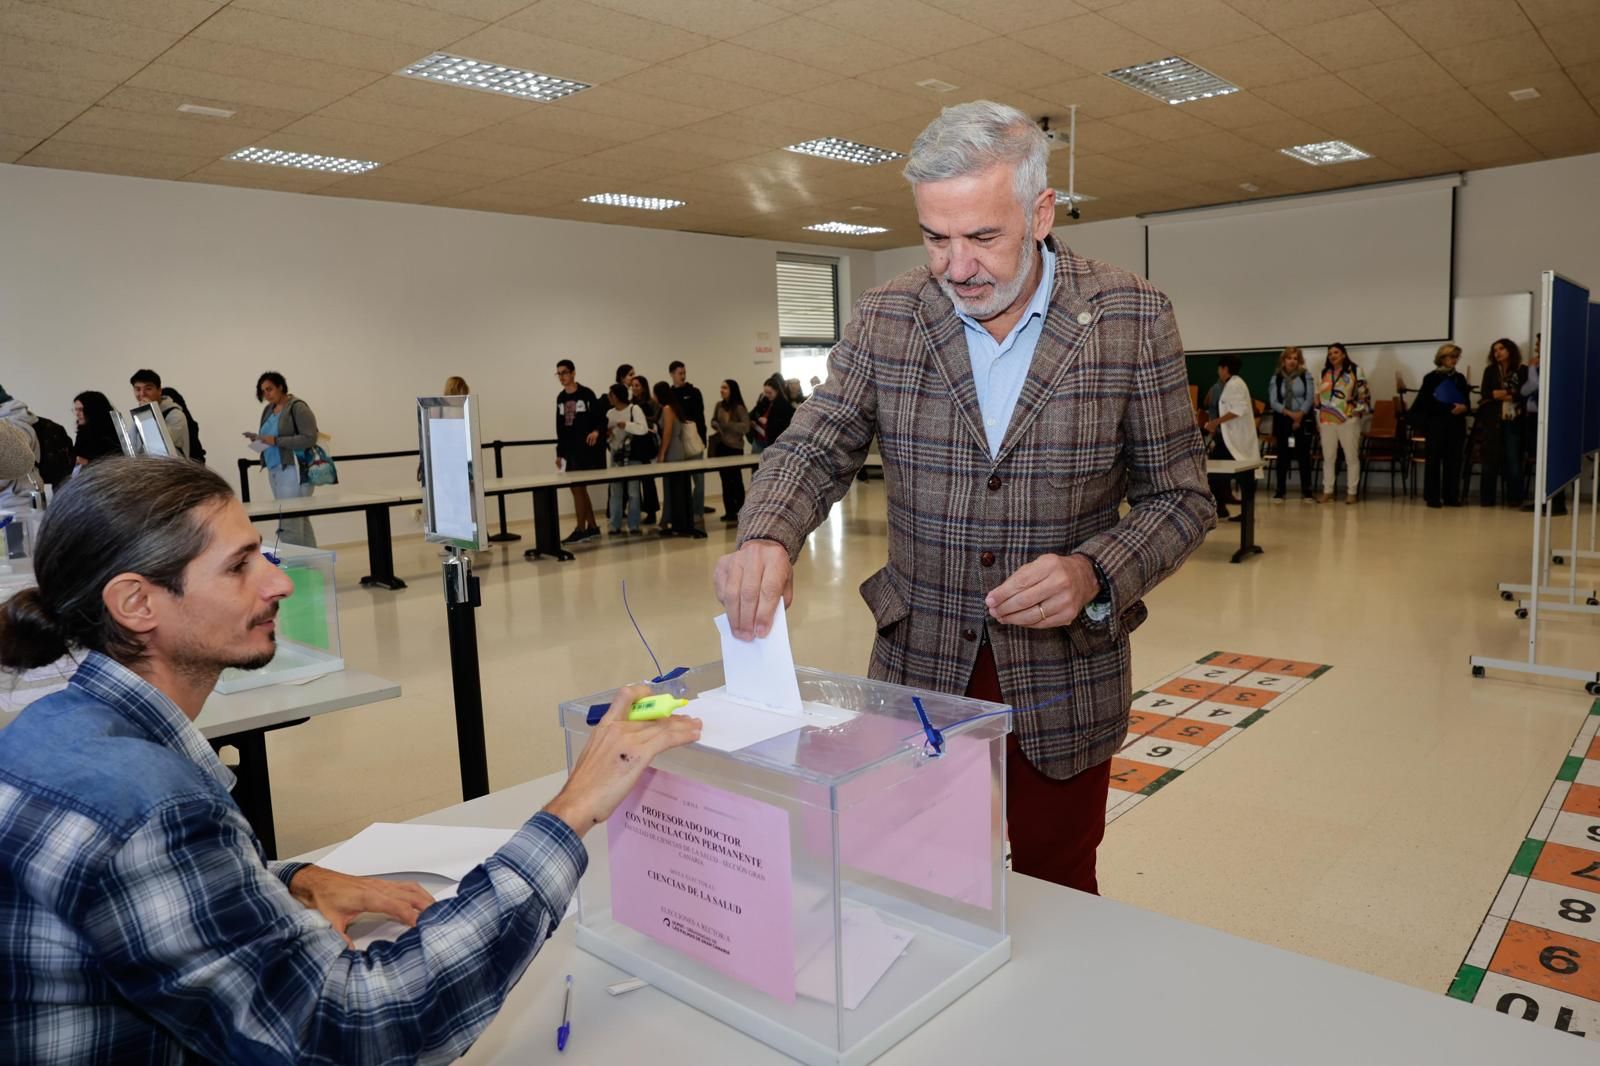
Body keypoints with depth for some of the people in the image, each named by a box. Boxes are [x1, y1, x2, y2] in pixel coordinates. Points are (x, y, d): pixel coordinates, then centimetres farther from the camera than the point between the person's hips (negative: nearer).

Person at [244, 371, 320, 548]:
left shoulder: (298, 407, -8)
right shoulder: (268, 410, 15)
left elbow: (310, 438, -17)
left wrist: (276, 441, -20)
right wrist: (257, 438, 2)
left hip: (294, 470, -8)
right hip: (274, 470, 8)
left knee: (289, 520, -12)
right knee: (300, 519, 9)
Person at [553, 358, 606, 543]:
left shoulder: (586, 393, -6)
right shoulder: (560, 398, 12)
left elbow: (601, 418, -8)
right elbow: (560, 427, 15)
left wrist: (596, 431, -28)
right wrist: (559, 452, 14)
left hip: (586, 448, -7)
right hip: (570, 449, 7)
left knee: (577, 487, -8)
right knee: (579, 488, 9)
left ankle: (581, 529, -1)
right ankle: (592, 527, 18)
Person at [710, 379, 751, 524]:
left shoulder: (739, 408, -11)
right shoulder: (719, 405, 6)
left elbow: (746, 427, -17)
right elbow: (713, 421, 17)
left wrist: (729, 424, -19)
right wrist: (717, 426, -4)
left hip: (734, 447, -6)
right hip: (721, 446, 6)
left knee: (736, 479, 0)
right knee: (725, 480, 9)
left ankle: (740, 512, 8)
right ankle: (729, 511, 15)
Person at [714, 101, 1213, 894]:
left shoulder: (1133, 319, -9)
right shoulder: (885, 319, -4)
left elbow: (1178, 497, -4)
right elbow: (812, 450, -3)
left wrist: (1094, 575, -24)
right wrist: (767, 537, -25)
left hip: (1064, 676, -1)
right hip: (917, 667, 1)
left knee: (1056, 893, 17)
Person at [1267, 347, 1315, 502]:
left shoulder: (1306, 376, 3)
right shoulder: (1276, 378, 4)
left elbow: (1310, 398, -4)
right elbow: (1273, 401, -3)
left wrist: (1299, 415, -14)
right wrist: (1289, 413, -14)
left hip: (1303, 419, -1)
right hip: (1283, 420, 1)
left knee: (1304, 455, 0)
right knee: (1283, 456, 2)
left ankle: (1306, 491, 5)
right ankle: (1280, 491, 7)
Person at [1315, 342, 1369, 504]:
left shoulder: (1355, 371, 1)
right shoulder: (1324, 374, 14)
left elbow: (1364, 393, 1)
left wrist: (1359, 411, -7)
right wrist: (1318, 420, 13)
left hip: (1348, 420, -4)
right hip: (1327, 421, 4)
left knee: (1351, 457, -1)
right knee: (1328, 457, 7)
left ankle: (1351, 492, 3)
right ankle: (1327, 492, 13)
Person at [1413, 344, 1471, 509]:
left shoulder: (1459, 378, 12)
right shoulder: (1431, 378, 1)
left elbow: (1466, 403, 13)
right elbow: (1426, 402, -4)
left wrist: (1463, 408, -9)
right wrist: (1450, 408, -11)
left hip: (1456, 425, 4)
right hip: (1436, 423, -4)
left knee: (1454, 460, 2)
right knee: (1434, 459, -4)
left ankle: (1451, 496, 8)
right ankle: (1432, 497, 0)